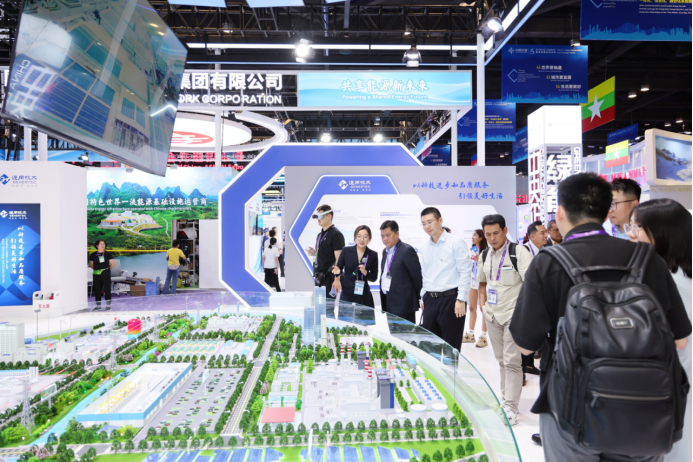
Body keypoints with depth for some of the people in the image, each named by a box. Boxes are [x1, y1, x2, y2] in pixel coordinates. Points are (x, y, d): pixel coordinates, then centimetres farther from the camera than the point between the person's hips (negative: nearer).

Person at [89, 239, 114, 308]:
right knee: (97, 290, 6)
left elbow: (113, 263, 6)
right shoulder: (93, 255, 7)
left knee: (107, 288, -4)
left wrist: (107, 269, 8)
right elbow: (91, 265, 17)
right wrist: (96, 269, 9)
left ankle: (108, 305, 2)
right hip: (96, 274, 2)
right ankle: (98, 305, 16)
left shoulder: (108, 254, 3)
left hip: (105, 273, -2)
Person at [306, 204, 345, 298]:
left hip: (329, 278, -9)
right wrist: (314, 253, 5)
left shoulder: (336, 234, -11)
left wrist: (336, 280, -22)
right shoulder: (320, 234, 16)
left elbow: (339, 260, -16)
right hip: (319, 277, 9)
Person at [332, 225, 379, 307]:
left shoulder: (373, 255, 2)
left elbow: (374, 278, 5)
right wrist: (337, 271, -16)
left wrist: (365, 272, -14)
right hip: (347, 294, -1)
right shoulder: (346, 251, 0)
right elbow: (339, 267, 6)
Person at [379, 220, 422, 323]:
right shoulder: (385, 251, 14)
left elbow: (417, 276, -11)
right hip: (388, 302, 8)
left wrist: (417, 298, -2)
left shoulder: (407, 250, -13)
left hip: (403, 304, -8)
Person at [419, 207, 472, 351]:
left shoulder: (456, 242, -8)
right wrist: (423, 299, 14)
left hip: (450, 299, -6)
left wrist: (461, 300, -15)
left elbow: (465, 272, -11)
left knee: (451, 347, 3)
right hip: (430, 300, 6)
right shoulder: (425, 247, 12)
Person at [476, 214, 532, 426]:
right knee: (501, 360, 16)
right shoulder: (485, 255, 8)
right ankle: (506, 397, 29)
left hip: (513, 315, -6)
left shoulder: (519, 252, -12)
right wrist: (483, 305, 11)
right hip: (492, 315, 6)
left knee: (512, 362, -5)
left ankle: (511, 408, 3)